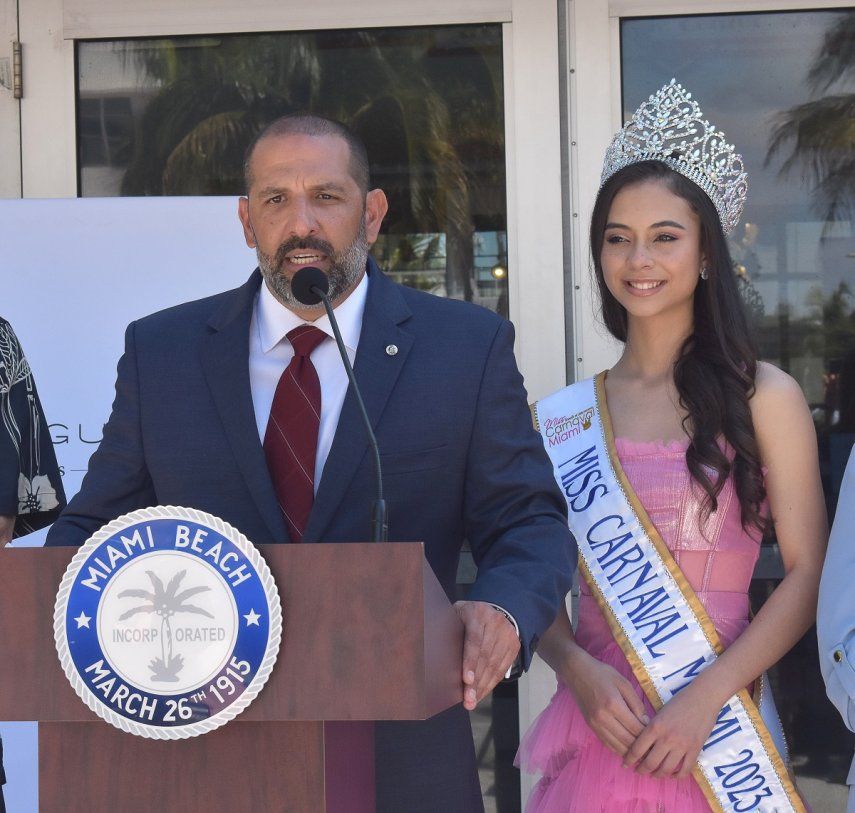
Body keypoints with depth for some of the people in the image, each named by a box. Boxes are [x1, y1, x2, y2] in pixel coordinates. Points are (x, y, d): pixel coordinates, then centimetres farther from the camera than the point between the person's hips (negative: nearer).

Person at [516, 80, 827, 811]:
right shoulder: (563, 416, 4)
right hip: (603, 722, 2)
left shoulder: (764, 396, -2)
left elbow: (808, 574, -6)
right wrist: (577, 670, -13)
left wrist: (706, 696, -15)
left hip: (717, 727, -2)